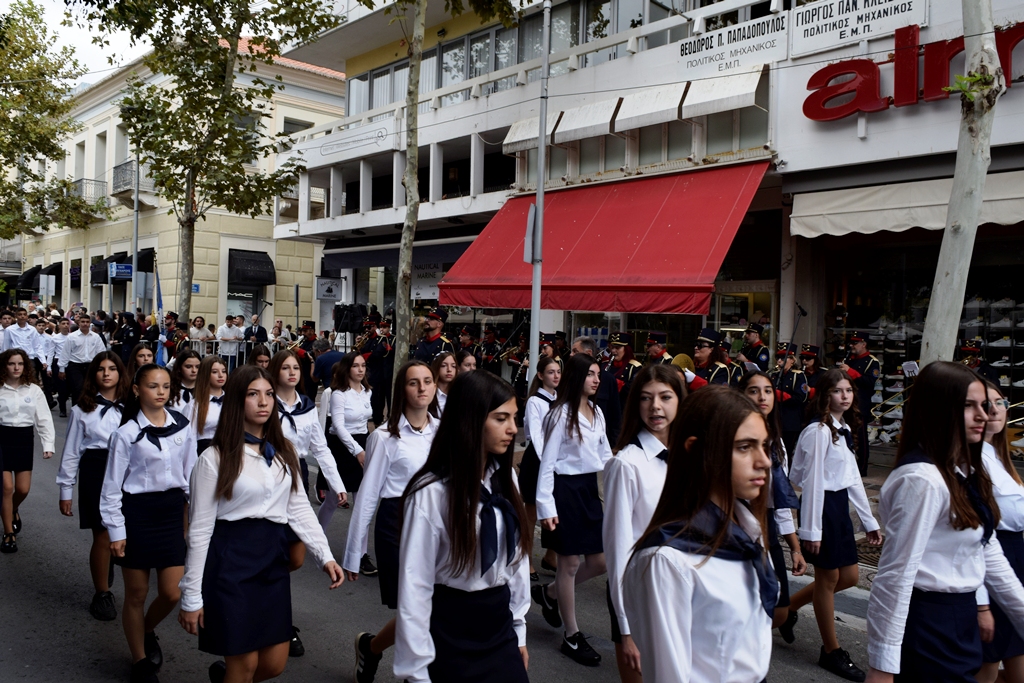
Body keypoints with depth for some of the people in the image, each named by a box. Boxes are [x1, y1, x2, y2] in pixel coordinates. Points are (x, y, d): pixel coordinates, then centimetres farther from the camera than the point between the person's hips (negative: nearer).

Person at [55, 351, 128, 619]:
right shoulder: (83, 409, 3)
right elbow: (71, 451, 5)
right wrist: (65, 491, 4)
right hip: (96, 472, -1)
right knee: (103, 537, 1)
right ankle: (102, 594, 18)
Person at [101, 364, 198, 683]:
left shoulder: (183, 427, 2)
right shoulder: (127, 433, -8)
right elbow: (112, 485, -5)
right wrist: (115, 530, -7)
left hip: (172, 511, 3)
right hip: (137, 512, -3)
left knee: (172, 594, 4)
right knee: (136, 594, 9)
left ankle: (147, 631, 38)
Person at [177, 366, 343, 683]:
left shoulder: (285, 451, 7)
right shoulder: (216, 458, -8)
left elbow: (299, 508, 6)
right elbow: (200, 529, -6)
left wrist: (325, 555, -6)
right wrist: (191, 597, -6)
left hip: (273, 557, 5)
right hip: (231, 559, -5)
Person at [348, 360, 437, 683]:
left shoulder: (442, 431, 4)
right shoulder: (386, 436, -8)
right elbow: (368, 495, -4)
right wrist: (354, 553, -1)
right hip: (397, 525, -4)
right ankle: (369, 646, 32)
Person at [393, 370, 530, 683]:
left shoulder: (506, 478, 0)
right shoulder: (431, 492, -19)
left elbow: (517, 555, 8)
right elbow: (414, 586, -16)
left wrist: (519, 628, 11)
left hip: (499, 624, 6)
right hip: (450, 630, -5)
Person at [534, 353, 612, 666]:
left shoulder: (596, 412, 10)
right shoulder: (560, 413, -11)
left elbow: (605, 455, 15)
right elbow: (548, 462, -13)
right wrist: (546, 505, -18)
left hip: (590, 488, 8)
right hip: (566, 489, -7)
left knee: (600, 561, 9)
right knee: (570, 563, 2)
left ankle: (550, 593, 32)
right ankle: (572, 636, 15)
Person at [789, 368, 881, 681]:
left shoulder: (844, 430, 12)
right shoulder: (819, 431, -17)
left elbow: (853, 479, 15)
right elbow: (813, 481, -18)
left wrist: (869, 521, 15)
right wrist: (812, 529, -18)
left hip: (840, 506, 9)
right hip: (821, 506, -9)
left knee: (849, 577, 15)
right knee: (828, 578, 4)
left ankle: (787, 606, 30)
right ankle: (831, 651, 21)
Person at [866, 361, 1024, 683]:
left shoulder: (967, 472, 8)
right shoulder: (921, 479, -23)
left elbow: (989, 552, 14)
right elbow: (896, 575, -23)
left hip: (960, 620, 10)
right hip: (928, 625, -10)